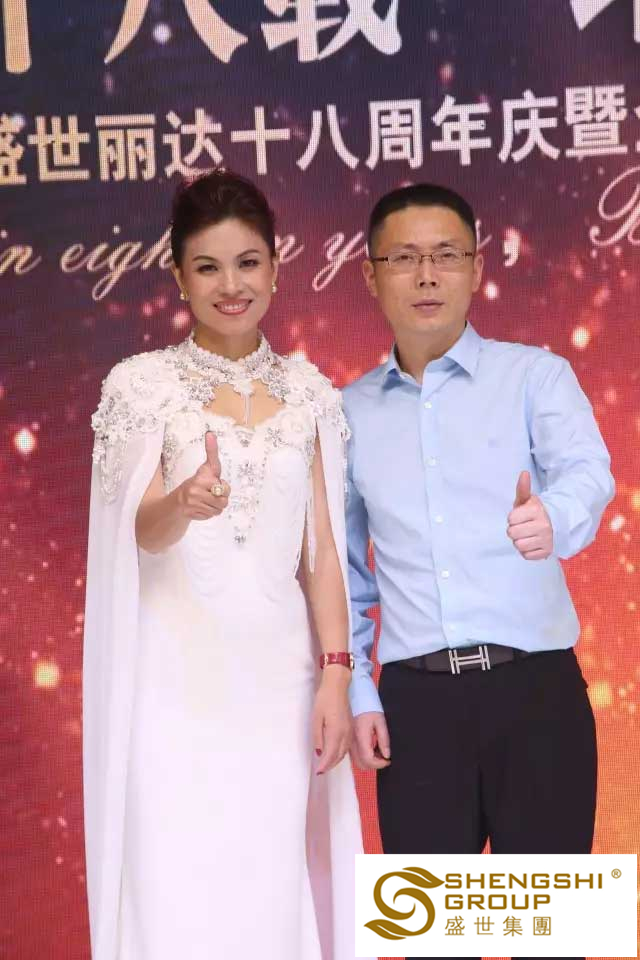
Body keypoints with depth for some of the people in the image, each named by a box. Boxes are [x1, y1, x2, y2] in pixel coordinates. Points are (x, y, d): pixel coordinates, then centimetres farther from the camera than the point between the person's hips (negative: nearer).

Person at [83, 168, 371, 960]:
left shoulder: (308, 391, 8)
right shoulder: (142, 384, -2)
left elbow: (323, 548, 7)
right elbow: (143, 528, -13)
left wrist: (335, 673, -1)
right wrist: (185, 502, -35)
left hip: (279, 675, 3)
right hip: (178, 677, -3)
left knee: (275, 893, 7)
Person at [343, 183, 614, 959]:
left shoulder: (535, 375, 1)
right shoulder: (349, 412, 10)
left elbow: (586, 473, -18)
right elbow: (341, 568, 13)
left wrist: (552, 520, -40)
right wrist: (357, 691, 5)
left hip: (535, 687, -2)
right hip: (416, 698, 3)